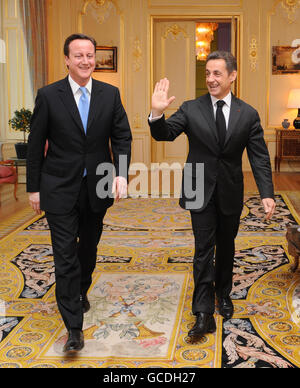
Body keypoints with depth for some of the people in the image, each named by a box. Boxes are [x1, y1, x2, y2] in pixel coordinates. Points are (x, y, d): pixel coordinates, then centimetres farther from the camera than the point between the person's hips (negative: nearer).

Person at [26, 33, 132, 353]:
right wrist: (34, 188, -1)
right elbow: (36, 144, -2)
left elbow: (122, 136, 1)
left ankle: (81, 291, 47)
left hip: (97, 187, 3)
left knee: (89, 248, 19)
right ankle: (74, 327, 2)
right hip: (60, 189, -3)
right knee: (66, 255, -4)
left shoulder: (110, 94, 1)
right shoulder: (48, 96, -6)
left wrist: (122, 174, -14)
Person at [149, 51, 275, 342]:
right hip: (200, 191, -1)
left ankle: (223, 294, 40)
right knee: (204, 250, -3)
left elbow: (259, 157, -5)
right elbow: (163, 134, -10)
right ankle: (204, 313, 2)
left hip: (231, 193, 2)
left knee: (226, 247, 18)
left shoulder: (248, 115, -3)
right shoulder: (191, 109, -5)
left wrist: (267, 193, -15)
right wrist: (157, 113, -31)